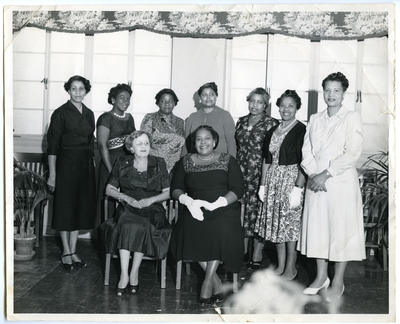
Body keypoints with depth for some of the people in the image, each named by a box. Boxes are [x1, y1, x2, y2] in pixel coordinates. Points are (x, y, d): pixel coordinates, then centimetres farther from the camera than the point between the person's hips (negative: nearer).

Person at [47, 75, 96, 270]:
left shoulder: (89, 114, 10)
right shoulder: (61, 113, -6)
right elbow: (52, 146, -8)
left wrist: (92, 165, 10)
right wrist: (52, 173, -13)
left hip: (86, 164, 6)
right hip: (66, 163, -5)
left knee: (82, 206, 8)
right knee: (65, 206, 2)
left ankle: (73, 251, 19)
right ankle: (66, 251, 15)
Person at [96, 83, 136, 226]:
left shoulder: (129, 118, 15)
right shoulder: (106, 118, -5)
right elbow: (102, 145, -12)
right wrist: (111, 170, -18)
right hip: (112, 162, -6)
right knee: (111, 202, -1)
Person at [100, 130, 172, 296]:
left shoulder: (159, 164, 11)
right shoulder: (122, 163, 12)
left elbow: (168, 192, 7)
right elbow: (109, 189, 10)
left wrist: (152, 199, -11)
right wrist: (126, 197, -8)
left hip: (152, 208, 0)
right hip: (127, 207, 1)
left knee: (144, 225, -35)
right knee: (127, 224, -34)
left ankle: (134, 272, -25)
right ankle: (124, 275, -34)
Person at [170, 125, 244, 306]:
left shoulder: (227, 161, 11)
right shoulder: (186, 162, 18)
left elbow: (238, 190, 1)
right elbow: (175, 189, 10)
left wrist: (216, 204, -14)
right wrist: (187, 200, -12)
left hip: (224, 209, -1)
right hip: (195, 210, 2)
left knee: (222, 229, -34)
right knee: (189, 228, -30)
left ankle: (208, 280, -22)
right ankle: (216, 283, -18)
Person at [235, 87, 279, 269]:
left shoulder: (271, 124, -2)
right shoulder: (241, 122, 14)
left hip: (260, 174, -4)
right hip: (241, 173, 5)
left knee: (257, 213, -3)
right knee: (241, 214, 3)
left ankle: (256, 258, 6)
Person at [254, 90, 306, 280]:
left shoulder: (301, 131, -7)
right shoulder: (272, 132, 12)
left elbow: (303, 163, -13)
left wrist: (298, 188, -19)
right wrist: (262, 185, 10)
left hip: (291, 179, -6)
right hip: (273, 180, 6)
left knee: (291, 224, -1)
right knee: (276, 224, 9)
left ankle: (290, 268, 11)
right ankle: (280, 266, 21)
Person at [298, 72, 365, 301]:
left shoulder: (352, 118, -1)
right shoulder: (315, 119, 14)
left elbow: (353, 153, -11)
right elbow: (307, 150, 9)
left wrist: (326, 174, -15)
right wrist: (313, 174, -7)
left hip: (341, 182, -5)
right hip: (316, 182, 5)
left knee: (341, 229, -1)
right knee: (317, 227, 8)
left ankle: (338, 282, 11)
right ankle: (321, 277, 22)